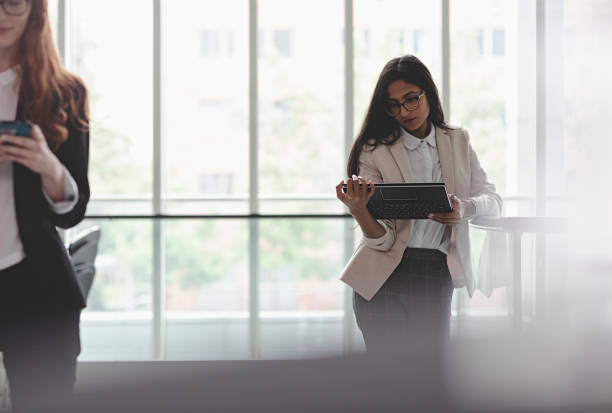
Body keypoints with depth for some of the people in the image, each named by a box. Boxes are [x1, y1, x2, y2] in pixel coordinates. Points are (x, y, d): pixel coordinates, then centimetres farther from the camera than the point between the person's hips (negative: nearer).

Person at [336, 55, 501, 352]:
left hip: (437, 278, 3)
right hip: (385, 281, -2)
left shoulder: (458, 142, 10)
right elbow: (382, 240, -7)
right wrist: (359, 211, -28)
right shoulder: (375, 151, -2)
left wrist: (464, 208, -20)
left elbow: (492, 200, 2)